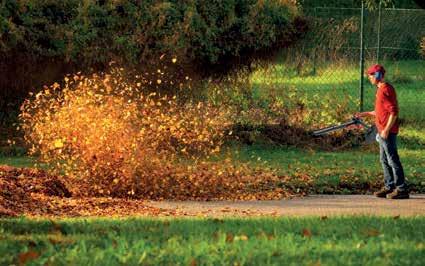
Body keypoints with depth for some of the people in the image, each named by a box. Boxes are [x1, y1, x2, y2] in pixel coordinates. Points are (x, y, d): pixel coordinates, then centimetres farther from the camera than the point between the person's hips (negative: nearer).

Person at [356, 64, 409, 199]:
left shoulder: (386, 90, -16)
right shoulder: (380, 89, 16)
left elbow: (393, 112, -21)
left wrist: (386, 130, -23)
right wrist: (366, 114, 23)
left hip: (388, 132, -11)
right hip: (383, 131, 11)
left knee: (393, 160, -8)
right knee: (384, 160, 15)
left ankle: (401, 189, -6)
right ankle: (389, 187, 21)